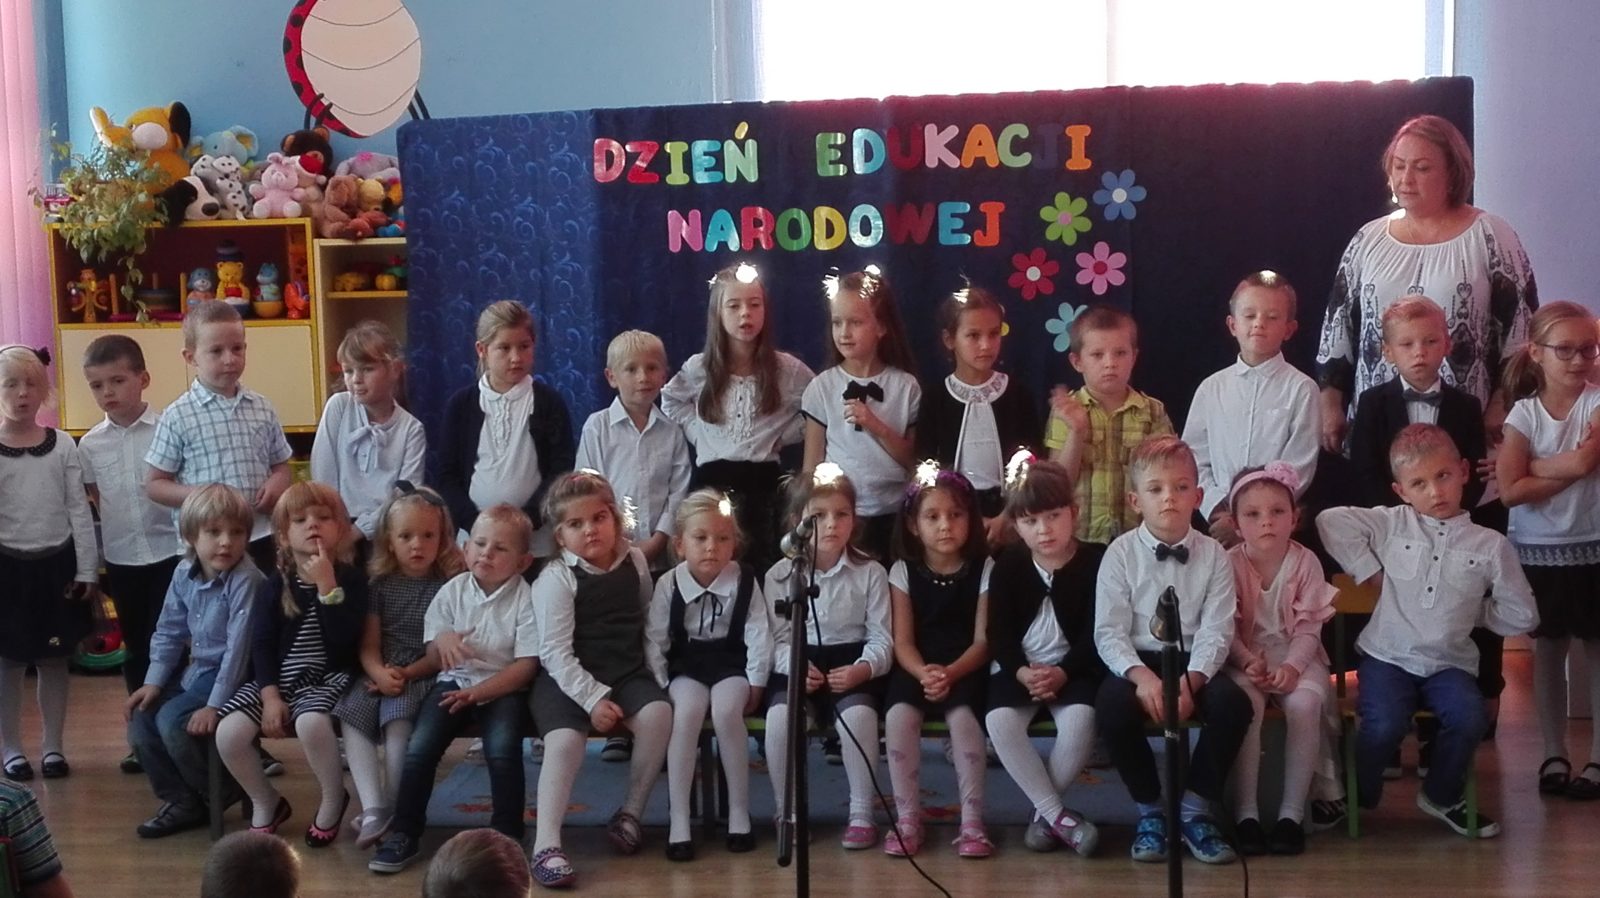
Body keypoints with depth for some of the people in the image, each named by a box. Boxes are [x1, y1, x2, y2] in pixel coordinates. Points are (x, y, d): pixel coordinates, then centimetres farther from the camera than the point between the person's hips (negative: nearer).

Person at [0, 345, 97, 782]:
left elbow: (80, 510, 3)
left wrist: (87, 570, 0)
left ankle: (54, 747, 20)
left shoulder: (62, 445, 1)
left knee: (55, 660, 9)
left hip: (56, 564, 2)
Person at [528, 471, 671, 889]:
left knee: (658, 712, -23)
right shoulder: (555, 579, -11)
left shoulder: (635, 561, 5)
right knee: (565, 740, -28)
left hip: (628, 670, 4)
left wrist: (655, 672, 9)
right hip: (569, 677, -4)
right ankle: (546, 845, -27)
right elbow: (556, 653, -15)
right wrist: (593, 699, -22)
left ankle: (630, 813, -6)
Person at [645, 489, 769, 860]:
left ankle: (739, 812, -16)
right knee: (687, 710, -31)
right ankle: (678, 821, -27)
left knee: (726, 710, -32)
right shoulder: (668, 585, -4)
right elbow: (655, 640, -1)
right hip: (686, 666, 1)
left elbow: (758, 635, -2)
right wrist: (660, 685, -9)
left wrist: (755, 683, -8)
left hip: (732, 664, 0)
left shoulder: (745, 581, -4)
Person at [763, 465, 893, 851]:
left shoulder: (870, 572, 4)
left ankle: (861, 814, -16)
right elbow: (777, 638, 3)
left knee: (858, 713, -32)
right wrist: (793, 666, -18)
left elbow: (881, 637, 2)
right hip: (797, 665, 1)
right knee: (780, 714, -30)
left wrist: (863, 668, -18)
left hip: (852, 665, -1)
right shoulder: (780, 575, 5)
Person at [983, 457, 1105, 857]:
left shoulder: (1095, 561, -3)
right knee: (1000, 720, -28)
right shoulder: (1008, 564, 4)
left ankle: (1044, 810, -12)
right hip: (1018, 668, 2)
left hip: (1074, 669, -2)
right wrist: (1021, 671, -17)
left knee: (1080, 717, -33)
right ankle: (1057, 814, -20)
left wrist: (1062, 672, -20)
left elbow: (1095, 633, -6)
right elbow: (998, 632, 1)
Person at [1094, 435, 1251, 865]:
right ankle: (1149, 811, -8)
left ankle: (1195, 810, -7)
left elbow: (1216, 631, -6)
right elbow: (1109, 631, -7)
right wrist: (1141, 675, -25)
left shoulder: (1213, 556, 2)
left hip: (1194, 662, 1)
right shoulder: (1121, 554, -1)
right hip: (1136, 661, -1)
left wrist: (1191, 681, -24)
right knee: (1112, 706, -33)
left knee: (1233, 701, -29)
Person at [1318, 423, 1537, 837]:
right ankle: (1357, 797, 4)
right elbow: (1331, 521, -3)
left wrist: (1473, 608, 8)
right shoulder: (1392, 525, 4)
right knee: (1384, 725, -27)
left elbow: (1521, 615, 12)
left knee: (1469, 720, -26)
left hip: (1449, 663, 2)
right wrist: (1369, 570, -2)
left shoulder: (1490, 545, 5)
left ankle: (1442, 796, 4)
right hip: (1388, 657, -1)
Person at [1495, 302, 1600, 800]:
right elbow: (1510, 490, -14)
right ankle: (1554, 754, 20)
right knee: (1547, 653, 10)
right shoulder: (1524, 413, -4)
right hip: (1538, 551, 1)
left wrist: (1534, 463, -13)